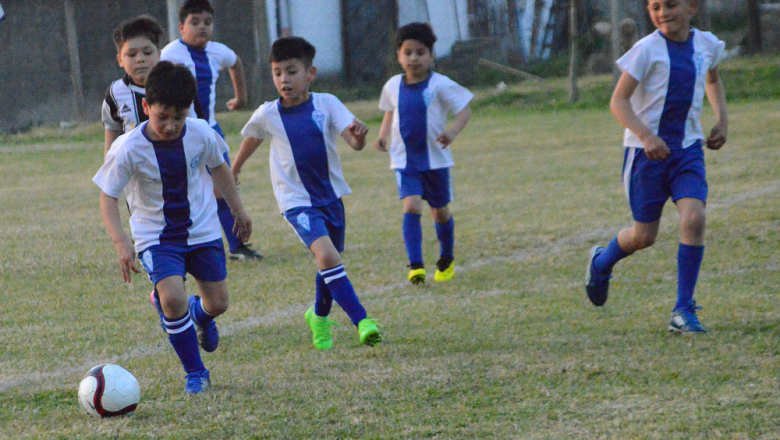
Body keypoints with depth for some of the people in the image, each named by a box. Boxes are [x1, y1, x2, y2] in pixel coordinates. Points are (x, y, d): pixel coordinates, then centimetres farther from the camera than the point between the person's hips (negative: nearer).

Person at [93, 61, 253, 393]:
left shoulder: (201, 134, -14)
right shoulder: (128, 149, -23)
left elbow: (218, 168, 8)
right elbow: (108, 197, -14)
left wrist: (238, 210, 18)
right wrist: (121, 243, -27)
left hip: (202, 230, 3)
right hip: (155, 236, -3)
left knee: (218, 303, 6)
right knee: (172, 298, -24)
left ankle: (199, 314, 46)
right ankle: (195, 373, -5)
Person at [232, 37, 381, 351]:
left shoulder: (326, 104, -9)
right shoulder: (267, 115, -9)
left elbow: (355, 143, -18)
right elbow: (251, 139, 13)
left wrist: (358, 134, -42)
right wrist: (233, 171, 28)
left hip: (330, 195, 3)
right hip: (297, 201, -3)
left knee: (329, 261, 19)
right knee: (327, 256, -25)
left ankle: (319, 316, 46)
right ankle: (361, 321, -26)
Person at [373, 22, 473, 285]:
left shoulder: (440, 85, -12)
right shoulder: (393, 86, 1)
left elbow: (464, 110, -10)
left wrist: (453, 131, -29)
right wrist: (383, 136, 3)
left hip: (436, 158, -1)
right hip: (404, 159, 1)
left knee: (440, 212, 13)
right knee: (411, 207, -19)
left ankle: (447, 260, 37)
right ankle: (415, 265, -22)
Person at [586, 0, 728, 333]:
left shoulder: (706, 44, 4)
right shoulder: (647, 50, -12)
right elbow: (618, 101, -15)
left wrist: (722, 120, 12)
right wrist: (646, 136, -29)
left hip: (688, 149, 3)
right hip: (646, 152, -3)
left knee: (694, 219, -18)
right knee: (645, 235, 5)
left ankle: (683, 311, -8)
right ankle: (601, 262, 40)